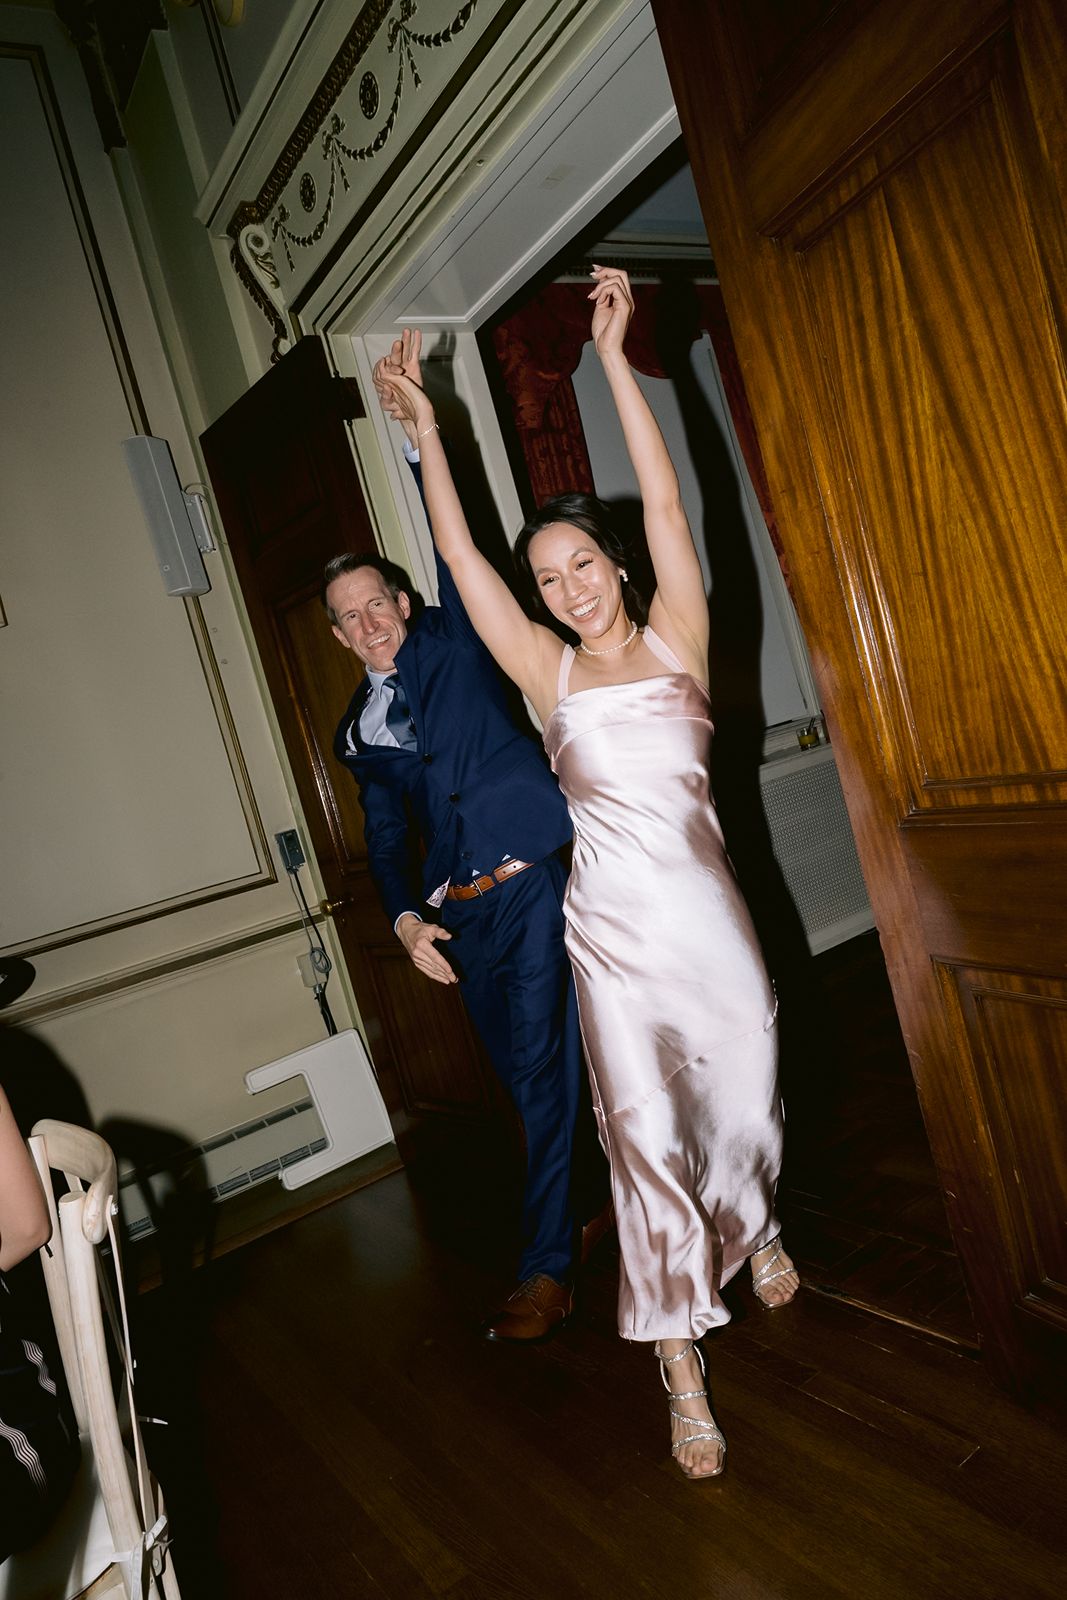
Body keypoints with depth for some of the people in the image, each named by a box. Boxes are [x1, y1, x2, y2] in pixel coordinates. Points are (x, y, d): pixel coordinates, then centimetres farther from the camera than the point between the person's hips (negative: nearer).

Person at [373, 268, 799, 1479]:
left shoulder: (676, 639, 3)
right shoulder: (549, 674, 4)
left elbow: (663, 502, -4)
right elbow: (461, 559, 0)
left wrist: (613, 358, -5)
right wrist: (426, 438, -3)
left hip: (705, 911, 1)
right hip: (611, 925, 0)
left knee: (743, 1100, 14)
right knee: (645, 1133, -1)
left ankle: (757, 1229, 49)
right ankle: (682, 1369, 13)